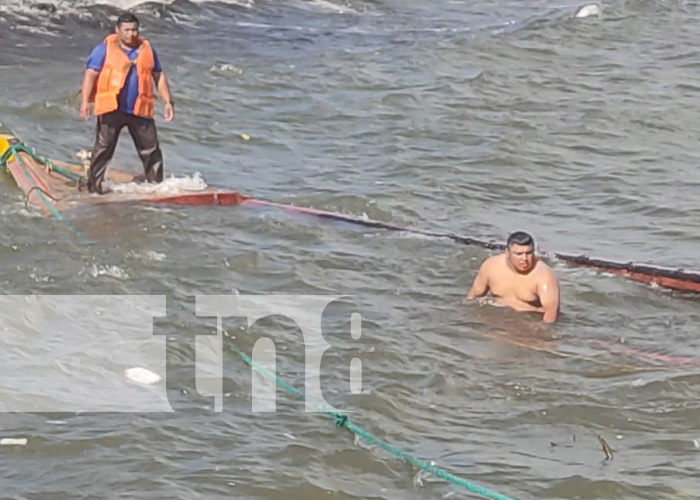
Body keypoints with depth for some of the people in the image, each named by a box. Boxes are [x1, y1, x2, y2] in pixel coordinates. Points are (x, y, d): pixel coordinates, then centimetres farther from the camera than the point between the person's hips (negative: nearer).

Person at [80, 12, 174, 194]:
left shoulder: (146, 49, 13)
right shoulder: (105, 48, 0)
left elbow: (159, 76, 19)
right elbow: (91, 73, -5)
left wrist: (168, 101, 12)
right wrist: (85, 101, -16)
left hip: (140, 110, 3)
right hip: (111, 108, -3)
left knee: (151, 150, 6)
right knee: (103, 148, -2)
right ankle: (94, 184, 3)